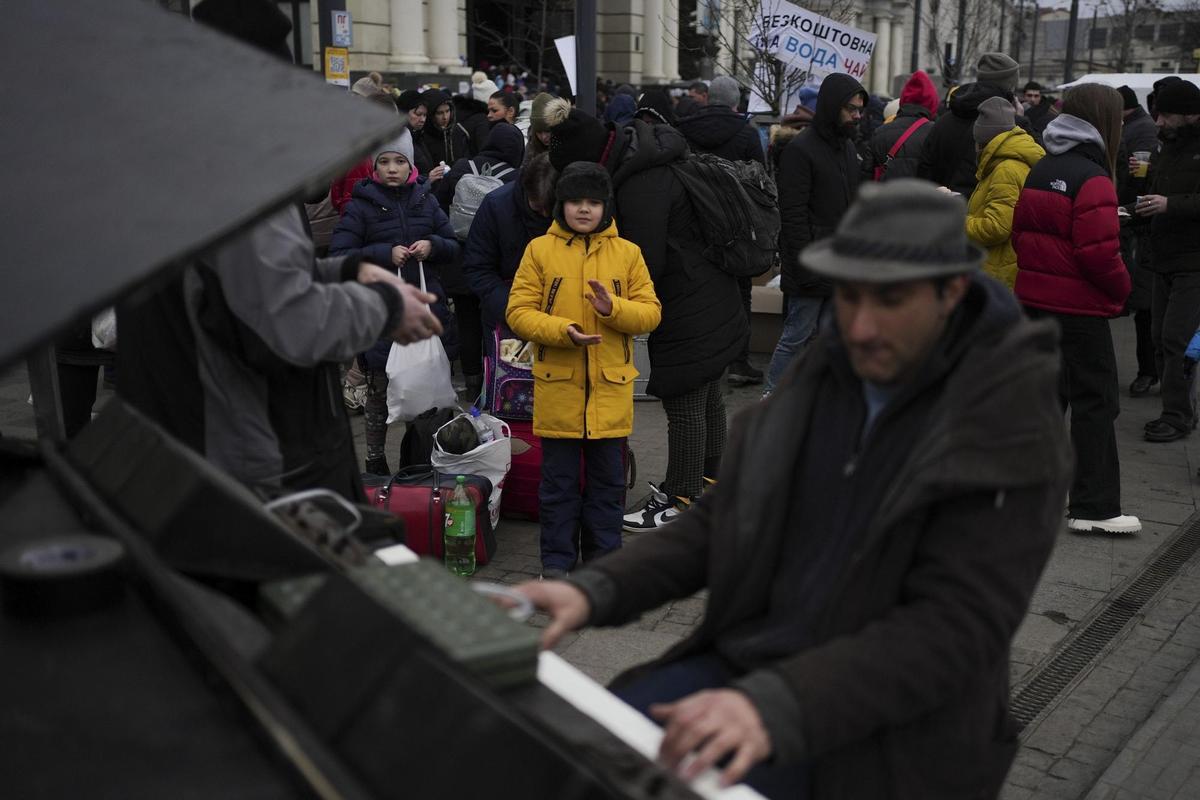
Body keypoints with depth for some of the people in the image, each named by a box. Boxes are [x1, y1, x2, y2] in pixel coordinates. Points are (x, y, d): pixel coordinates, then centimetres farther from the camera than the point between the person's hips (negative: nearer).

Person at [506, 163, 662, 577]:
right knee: (558, 477, 7)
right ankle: (557, 558, 19)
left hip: (611, 384, 1)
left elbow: (650, 312, 2)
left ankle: (604, 554, 24)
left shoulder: (627, 252, 5)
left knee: (607, 476, 10)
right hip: (557, 383, -1)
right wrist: (563, 331, -19)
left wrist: (614, 308, -17)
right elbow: (519, 311, -3)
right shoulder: (540, 250, 1)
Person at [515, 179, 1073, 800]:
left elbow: (951, 628, -22)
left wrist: (775, 707, -35)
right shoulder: (820, 379, 3)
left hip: (883, 736, -5)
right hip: (747, 670, 5)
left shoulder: (1012, 431, -15)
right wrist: (593, 591, -11)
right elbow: (720, 521, 5)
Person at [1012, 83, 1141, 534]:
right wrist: (1122, 288, -4)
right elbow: (1099, 253, -20)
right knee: (1095, 402, 0)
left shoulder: (1040, 171, 9)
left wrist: (1040, 271, 14)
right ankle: (1094, 508, 4)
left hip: (1034, 298, 8)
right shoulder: (1093, 179, -16)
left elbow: (1020, 232, 13)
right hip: (1080, 307, -8)